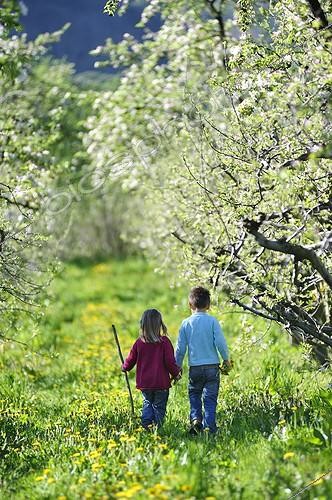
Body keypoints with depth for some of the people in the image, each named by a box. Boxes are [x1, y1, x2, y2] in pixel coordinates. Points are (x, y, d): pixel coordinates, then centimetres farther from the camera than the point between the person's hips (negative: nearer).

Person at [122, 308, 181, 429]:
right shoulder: (164, 342, -11)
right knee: (159, 406, 8)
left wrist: (124, 368, 29)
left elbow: (131, 360, 7)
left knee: (147, 403, 19)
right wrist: (176, 373, 6)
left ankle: (146, 425, 0)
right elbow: (170, 361, -12)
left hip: (144, 383, 3)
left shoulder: (139, 342, -2)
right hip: (161, 383, -3)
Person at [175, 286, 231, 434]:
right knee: (210, 398, 5)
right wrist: (226, 360, 6)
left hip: (195, 367, 1)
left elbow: (180, 348, 3)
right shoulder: (212, 321, -5)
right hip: (212, 365, -1)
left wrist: (177, 367, 14)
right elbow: (220, 342, -9)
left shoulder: (186, 323, 0)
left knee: (194, 394, 19)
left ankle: (195, 418, -2)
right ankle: (209, 426, -1)